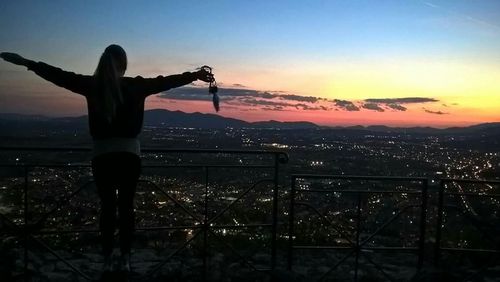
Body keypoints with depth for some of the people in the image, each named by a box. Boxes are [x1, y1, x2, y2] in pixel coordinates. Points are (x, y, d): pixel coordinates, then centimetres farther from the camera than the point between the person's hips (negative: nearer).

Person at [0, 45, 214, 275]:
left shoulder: (91, 84, 0)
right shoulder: (136, 85, -1)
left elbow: (58, 75, 7)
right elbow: (165, 81, 4)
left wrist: (26, 63, 17)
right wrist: (195, 75, 13)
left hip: (102, 155, 1)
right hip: (129, 154, 0)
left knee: (107, 206, 10)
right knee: (126, 206, 8)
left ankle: (108, 260, 14)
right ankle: (125, 259, 13)